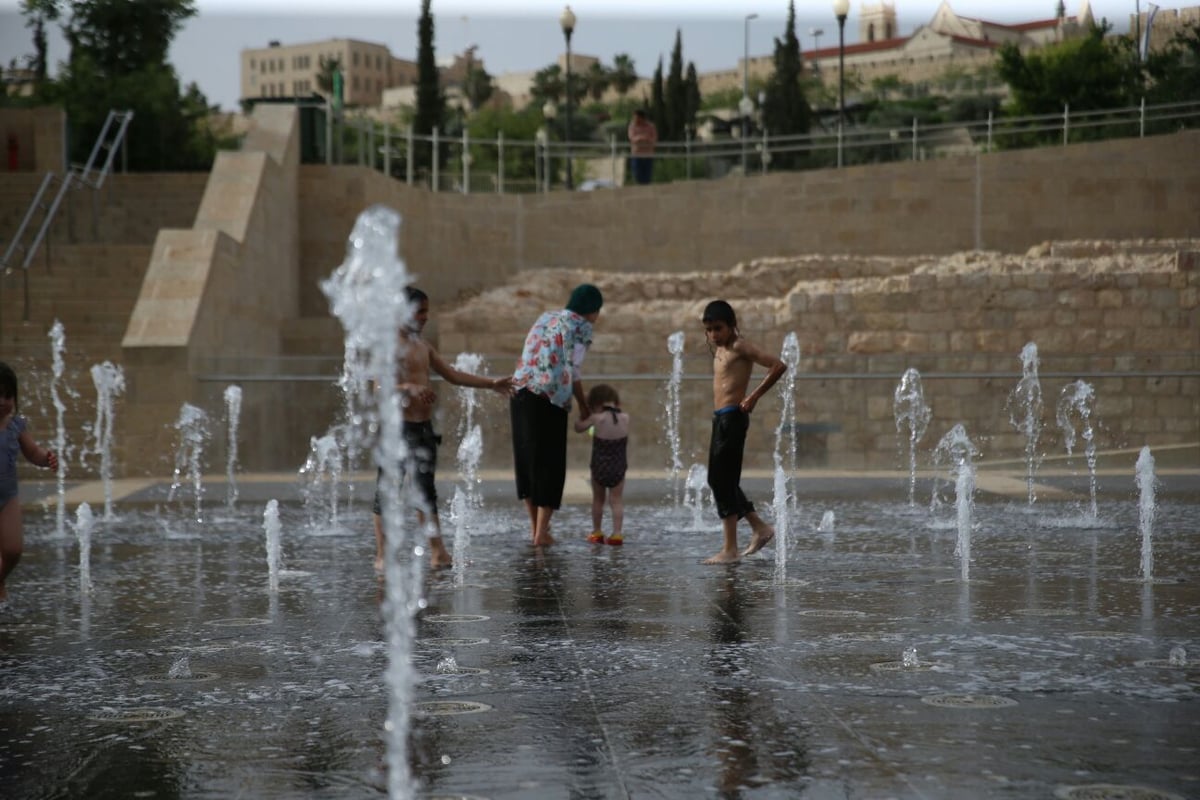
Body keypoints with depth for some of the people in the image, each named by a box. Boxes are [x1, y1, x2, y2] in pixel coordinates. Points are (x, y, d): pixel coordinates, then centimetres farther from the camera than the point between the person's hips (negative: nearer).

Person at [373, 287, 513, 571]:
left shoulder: (422, 346, 16)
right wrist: (408, 388, -35)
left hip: (423, 427, 7)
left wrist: (491, 384, 16)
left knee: (426, 491, 7)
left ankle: (438, 553, 6)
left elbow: (453, 375, 21)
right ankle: (381, 555, 4)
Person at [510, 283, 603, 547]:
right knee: (550, 463, 3)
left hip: (520, 392, 7)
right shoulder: (582, 327, 1)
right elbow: (572, 371, -2)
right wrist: (583, 406, 11)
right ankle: (541, 532, 2)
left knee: (526, 458, 15)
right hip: (549, 399, -6)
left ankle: (535, 526, 26)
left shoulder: (546, 317, 21)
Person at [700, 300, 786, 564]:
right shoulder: (719, 350, 16)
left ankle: (730, 549, -7)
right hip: (720, 418, 10)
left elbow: (778, 366, -16)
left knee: (723, 482, -9)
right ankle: (760, 528, 23)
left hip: (732, 417, -10)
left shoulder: (739, 347, -9)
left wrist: (754, 396, -15)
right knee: (719, 481, 13)